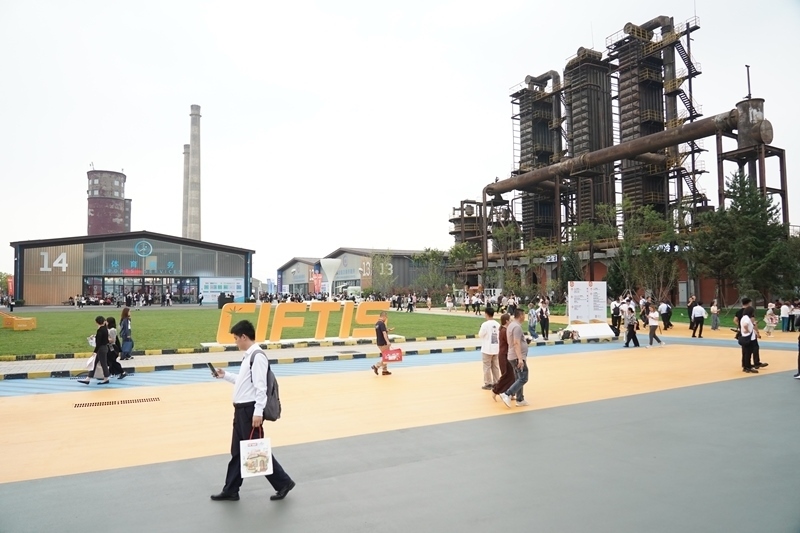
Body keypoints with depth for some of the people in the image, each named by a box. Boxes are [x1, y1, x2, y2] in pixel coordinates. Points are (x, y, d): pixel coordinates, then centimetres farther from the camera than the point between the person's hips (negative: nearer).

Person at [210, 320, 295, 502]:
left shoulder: (258, 356, -18)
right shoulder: (248, 356, 13)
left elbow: (260, 387, -22)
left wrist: (258, 412, -23)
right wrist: (225, 375, 23)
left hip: (250, 410, -10)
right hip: (241, 409, 10)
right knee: (237, 451, 16)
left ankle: (283, 483, 13)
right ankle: (231, 490, 26)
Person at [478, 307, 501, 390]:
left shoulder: (485, 324, -17)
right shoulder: (497, 324, 2)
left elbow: (480, 335, -8)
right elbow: (499, 336, 9)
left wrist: (480, 330, 8)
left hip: (487, 349, -6)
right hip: (496, 348, 6)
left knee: (487, 367, 3)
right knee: (495, 366, 13)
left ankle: (488, 384, 8)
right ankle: (496, 383, 19)